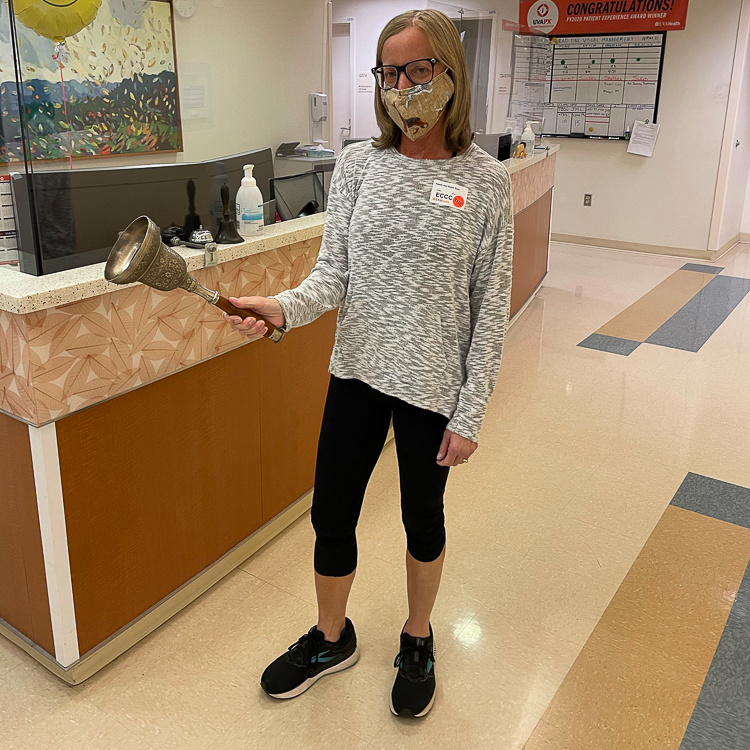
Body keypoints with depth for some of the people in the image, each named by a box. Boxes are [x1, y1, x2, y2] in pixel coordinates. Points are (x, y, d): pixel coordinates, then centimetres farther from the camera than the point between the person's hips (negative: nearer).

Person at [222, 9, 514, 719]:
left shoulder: (484, 180, -8)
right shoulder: (358, 163, 0)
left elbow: (491, 306, -7)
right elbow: (335, 273, -1)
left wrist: (470, 414, -8)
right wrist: (284, 307, -23)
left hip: (432, 385, -2)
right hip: (358, 371, 3)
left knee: (422, 519, 16)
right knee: (330, 513, 12)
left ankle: (417, 641, 43)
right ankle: (331, 639, 39)